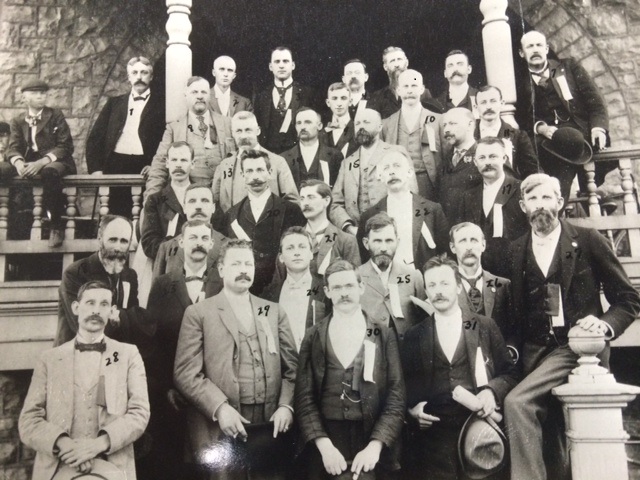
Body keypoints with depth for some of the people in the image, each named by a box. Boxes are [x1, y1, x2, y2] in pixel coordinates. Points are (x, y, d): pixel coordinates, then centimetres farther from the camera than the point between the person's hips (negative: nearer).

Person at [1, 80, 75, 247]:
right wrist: (19, 163, -21)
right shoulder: (17, 120, 15)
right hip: (28, 163, 4)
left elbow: (66, 146, -5)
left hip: (53, 162, -4)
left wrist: (41, 162, -21)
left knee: (49, 171, -39)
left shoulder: (56, 116, 6)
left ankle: (56, 225, -30)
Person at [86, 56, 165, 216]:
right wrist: (95, 168, 3)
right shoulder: (114, 103, 19)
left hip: (144, 170, -3)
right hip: (114, 168, 3)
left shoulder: (161, 104, 9)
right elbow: (95, 137, 16)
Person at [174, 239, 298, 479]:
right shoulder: (198, 313, 4)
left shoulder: (275, 312, 14)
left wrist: (286, 405, -6)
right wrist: (219, 408, -15)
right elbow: (186, 372, -4)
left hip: (270, 428, 3)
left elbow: (292, 367, 9)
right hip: (221, 431, -2)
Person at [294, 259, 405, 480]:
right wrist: (324, 444, -13)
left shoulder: (384, 336, 2)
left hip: (371, 442, 0)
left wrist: (375, 446, -13)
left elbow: (396, 399, -2)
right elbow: (305, 398, -1)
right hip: (325, 443, 0)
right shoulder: (314, 337, 3)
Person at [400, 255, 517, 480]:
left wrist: (492, 391, -9)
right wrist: (411, 408, -7)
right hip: (433, 432, 0)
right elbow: (404, 382, 11)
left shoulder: (485, 326, 8)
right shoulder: (414, 335, 9)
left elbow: (509, 372, 9)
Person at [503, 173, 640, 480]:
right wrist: (515, 348, 2)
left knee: (517, 402, -26)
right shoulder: (516, 251, 9)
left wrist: (605, 324, -17)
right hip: (536, 351, 5)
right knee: (552, 440, 11)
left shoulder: (587, 241, -2)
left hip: (577, 347, -4)